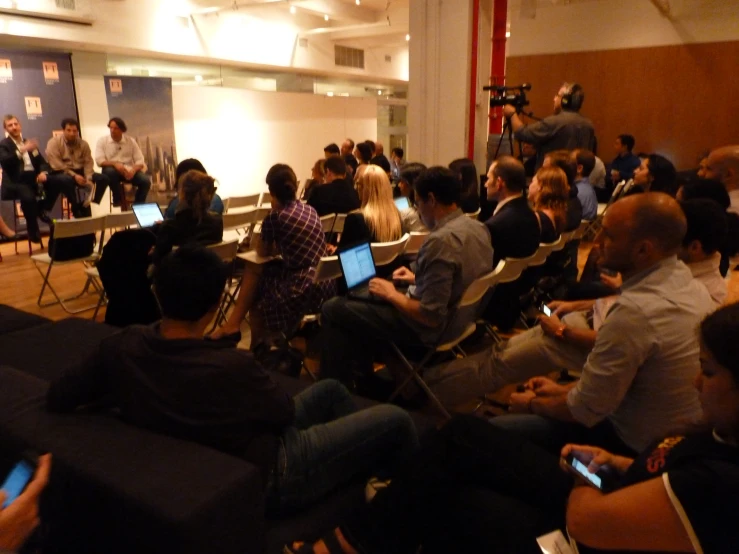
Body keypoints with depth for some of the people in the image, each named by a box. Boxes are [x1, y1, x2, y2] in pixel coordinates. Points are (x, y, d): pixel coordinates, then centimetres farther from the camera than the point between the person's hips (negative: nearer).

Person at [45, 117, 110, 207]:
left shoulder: (83, 144, 8)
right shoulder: (54, 142, -5)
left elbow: (88, 163, 0)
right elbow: (56, 165, -15)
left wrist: (88, 179, -18)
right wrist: (74, 175, -24)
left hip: (79, 172, 5)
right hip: (61, 173, -5)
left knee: (104, 179, -16)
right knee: (67, 180, -41)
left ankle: (88, 203, -24)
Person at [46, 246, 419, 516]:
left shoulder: (122, 346, -18)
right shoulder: (231, 366, -35)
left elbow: (56, 399, -4)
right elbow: (285, 413, -15)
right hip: (265, 477, -7)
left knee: (330, 391, 20)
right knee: (395, 421, 4)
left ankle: (370, 458, 41)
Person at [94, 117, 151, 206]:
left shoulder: (131, 141, 5)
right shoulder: (102, 141, 2)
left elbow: (140, 161, -1)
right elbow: (99, 161, -9)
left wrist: (133, 170, -23)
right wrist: (115, 163, -27)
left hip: (129, 171, 1)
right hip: (113, 171, -1)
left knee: (146, 180, -25)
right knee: (110, 171, -36)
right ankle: (118, 201, -15)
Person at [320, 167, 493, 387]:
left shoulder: (440, 241, -29)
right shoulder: (478, 228, 0)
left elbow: (430, 317, -30)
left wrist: (392, 295, -15)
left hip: (425, 327, -10)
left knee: (333, 309, 0)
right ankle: (363, 377, 32)